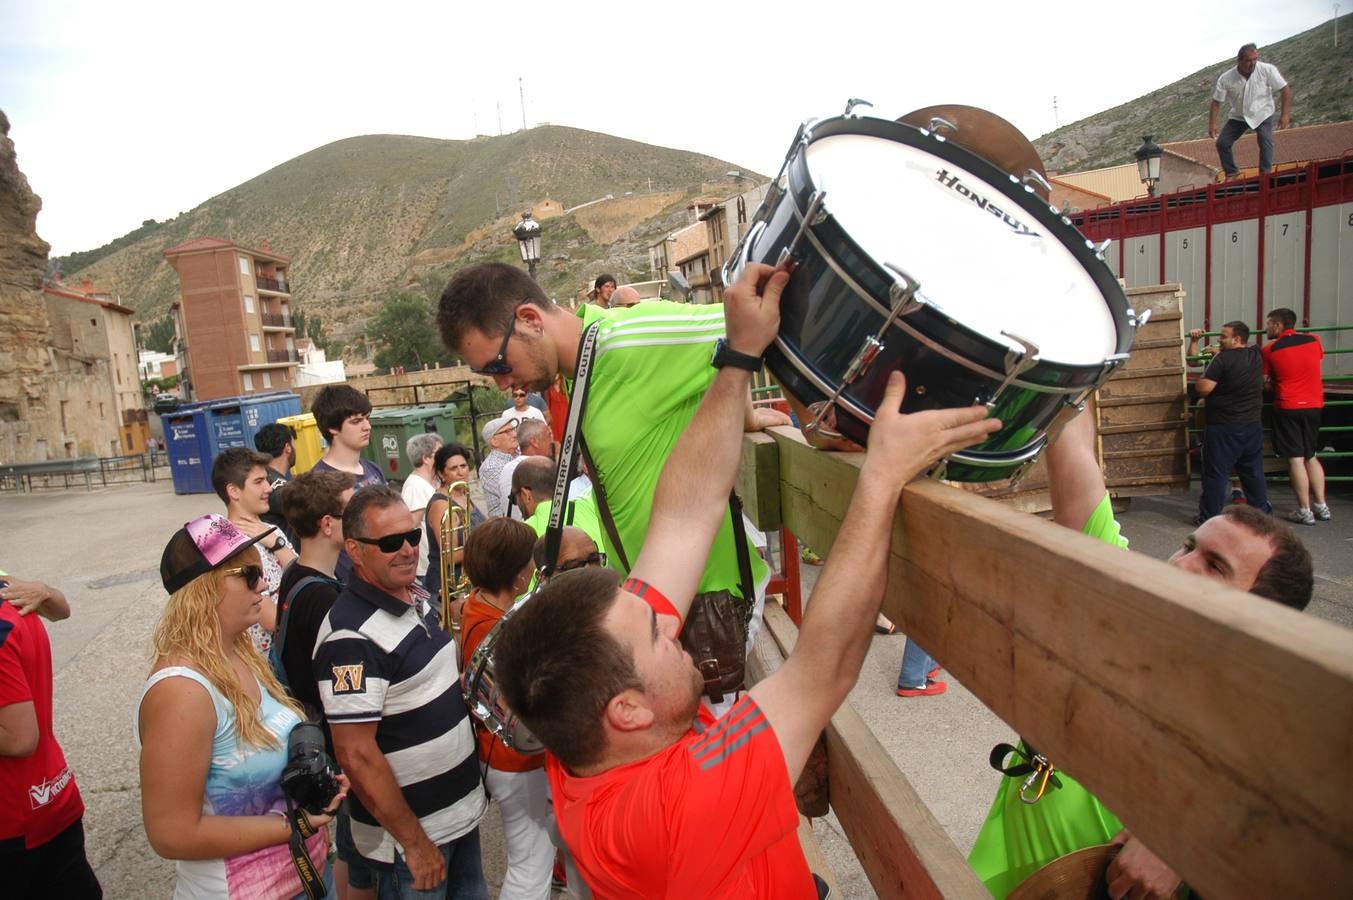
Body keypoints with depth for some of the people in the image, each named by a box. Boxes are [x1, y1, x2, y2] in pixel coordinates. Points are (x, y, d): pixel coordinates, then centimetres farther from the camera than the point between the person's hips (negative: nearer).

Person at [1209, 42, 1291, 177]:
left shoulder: (1267, 70, -20)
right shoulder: (1226, 79, -20)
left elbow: (1285, 90, -13)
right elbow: (1216, 102, -9)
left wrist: (1285, 114, -17)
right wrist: (1212, 124, -17)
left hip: (1262, 114, -2)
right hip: (1238, 116, 2)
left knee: (1266, 143, -20)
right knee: (1222, 143, -8)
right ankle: (1231, 174, 9)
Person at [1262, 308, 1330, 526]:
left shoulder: (1269, 350, -8)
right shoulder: (1314, 341, 3)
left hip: (1287, 408, -5)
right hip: (1314, 405, 5)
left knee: (1296, 459, -1)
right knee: (1311, 456, 17)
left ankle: (1305, 511, 2)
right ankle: (1321, 506, 18)